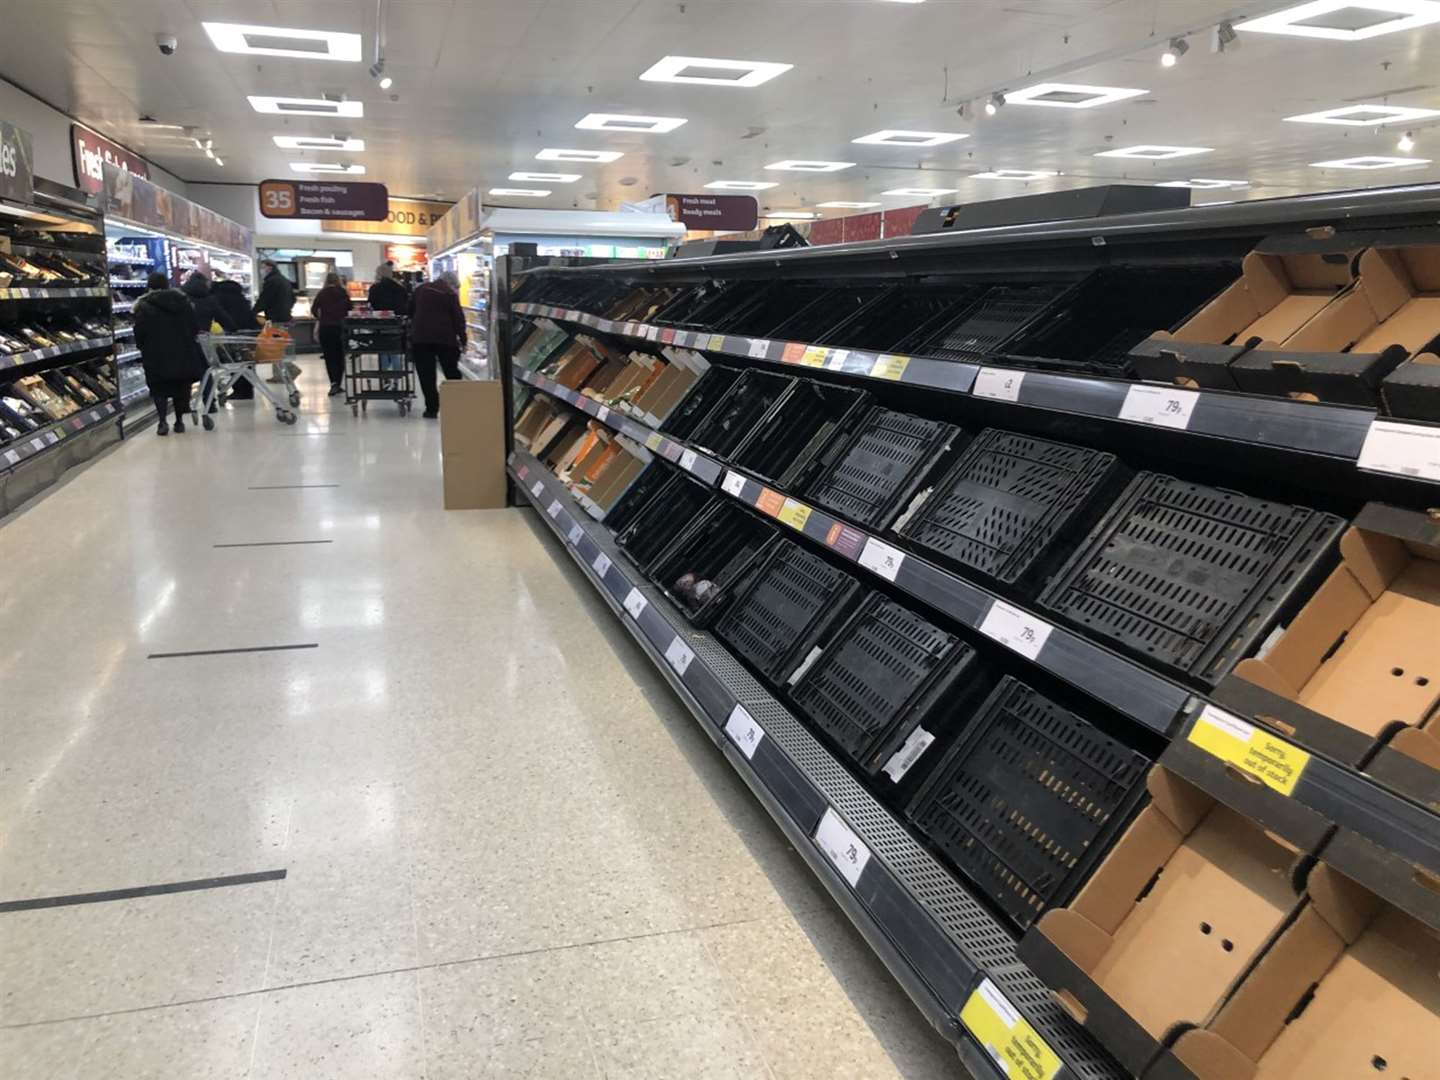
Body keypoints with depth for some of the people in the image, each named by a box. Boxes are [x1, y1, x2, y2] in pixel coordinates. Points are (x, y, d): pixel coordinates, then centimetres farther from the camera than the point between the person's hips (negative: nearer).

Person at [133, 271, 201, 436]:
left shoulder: (144, 306, -6)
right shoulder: (183, 301, 5)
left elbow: (139, 333, -9)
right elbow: (195, 327, 5)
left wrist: (141, 347, 10)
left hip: (157, 357, -3)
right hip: (184, 354, 3)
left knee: (159, 388, 7)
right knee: (181, 387, 14)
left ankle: (163, 421, -6)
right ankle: (179, 421, 15)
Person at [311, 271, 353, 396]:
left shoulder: (322, 293, 1)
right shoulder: (343, 293, 1)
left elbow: (313, 309, -3)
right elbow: (350, 308, 0)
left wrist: (320, 318, 16)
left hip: (325, 327, 0)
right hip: (340, 326, 0)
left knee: (329, 356, 4)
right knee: (339, 356, 9)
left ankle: (334, 383, -10)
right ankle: (338, 384, 4)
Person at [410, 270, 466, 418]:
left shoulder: (421, 290, 11)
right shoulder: (450, 294, -3)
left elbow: (411, 311, 18)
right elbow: (458, 317, -6)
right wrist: (462, 338, 1)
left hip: (420, 336, 2)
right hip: (445, 337, -2)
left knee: (426, 375, 3)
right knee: (452, 373, 10)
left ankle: (432, 408, 0)